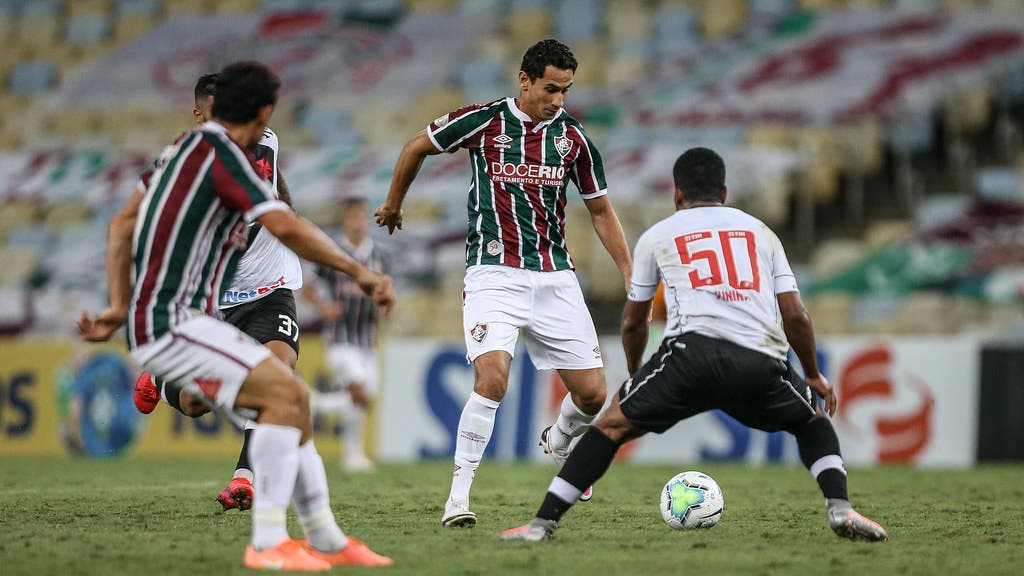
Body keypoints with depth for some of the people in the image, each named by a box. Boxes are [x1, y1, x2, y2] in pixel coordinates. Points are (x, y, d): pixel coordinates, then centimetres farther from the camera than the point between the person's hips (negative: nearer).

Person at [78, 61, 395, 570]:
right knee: (285, 392, -21)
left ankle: (327, 542, 16)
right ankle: (268, 543, -22)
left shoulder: (187, 146, 16)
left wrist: (121, 307, 19)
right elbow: (285, 227, -25)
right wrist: (358, 271, -16)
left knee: (292, 403, 10)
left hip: (186, 322, 10)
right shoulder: (221, 152, -13)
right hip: (171, 323, -10)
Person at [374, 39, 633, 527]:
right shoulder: (484, 121, -6)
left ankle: (560, 442, 39)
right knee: (491, 379, -25)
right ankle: (459, 495, -15)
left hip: (555, 277, 4)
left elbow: (601, 211, 13)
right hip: (495, 275, -4)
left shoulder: (573, 137, 3)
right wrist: (393, 204, 21)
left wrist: (631, 276, 7)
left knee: (592, 394, 3)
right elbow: (417, 147, 10)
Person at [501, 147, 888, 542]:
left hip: (695, 349, -2)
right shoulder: (760, 232, 27)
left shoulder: (656, 236, 24)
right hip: (762, 362, 2)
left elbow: (633, 322, 31)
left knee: (614, 424, 11)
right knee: (812, 420, 28)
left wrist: (634, 372, 50)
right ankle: (840, 507, 6)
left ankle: (543, 523, 2)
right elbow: (795, 316, 18)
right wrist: (814, 375, 32)